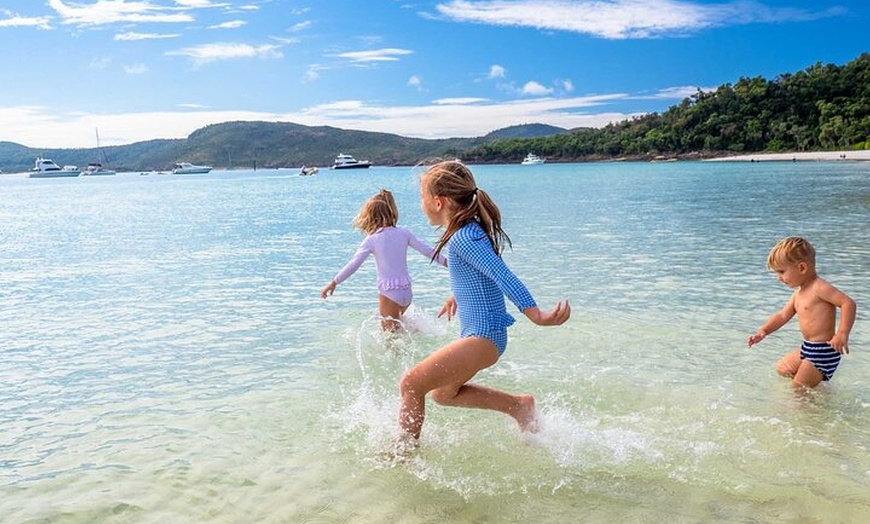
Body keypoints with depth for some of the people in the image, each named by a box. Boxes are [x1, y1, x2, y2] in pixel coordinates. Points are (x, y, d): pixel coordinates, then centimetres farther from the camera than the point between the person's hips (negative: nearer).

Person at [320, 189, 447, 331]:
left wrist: (333, 283, -2)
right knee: (396, 322, 29)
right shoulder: (403, 233, 2)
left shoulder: (372, 240, -8)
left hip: (389, 294, -5)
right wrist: (446, 262, 16)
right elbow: (426, 249, 5)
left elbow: (353, 265, -10)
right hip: (407, 293, 5)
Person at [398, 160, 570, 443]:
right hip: (479, 334, 11)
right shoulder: (470, 231, 9)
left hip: (482, 336, -11)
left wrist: (537, 316, -38)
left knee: (410, 384, -8)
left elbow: (503, 276, -30)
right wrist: (456, 296, 41)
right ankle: (519, 405, 26)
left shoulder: (464, 238, -20)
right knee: (442, 393, 25)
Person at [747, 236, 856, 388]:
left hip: (824, 351, -10)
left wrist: (842, 334, -34)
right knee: (782, 368, 24)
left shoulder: (819, 288, -19)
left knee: (798, 389, -7)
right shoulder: (798, 293, 11)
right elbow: (783, 315, 16)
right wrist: (762, 332, 5)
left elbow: (848, 303, -26)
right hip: (807, 348, 10)